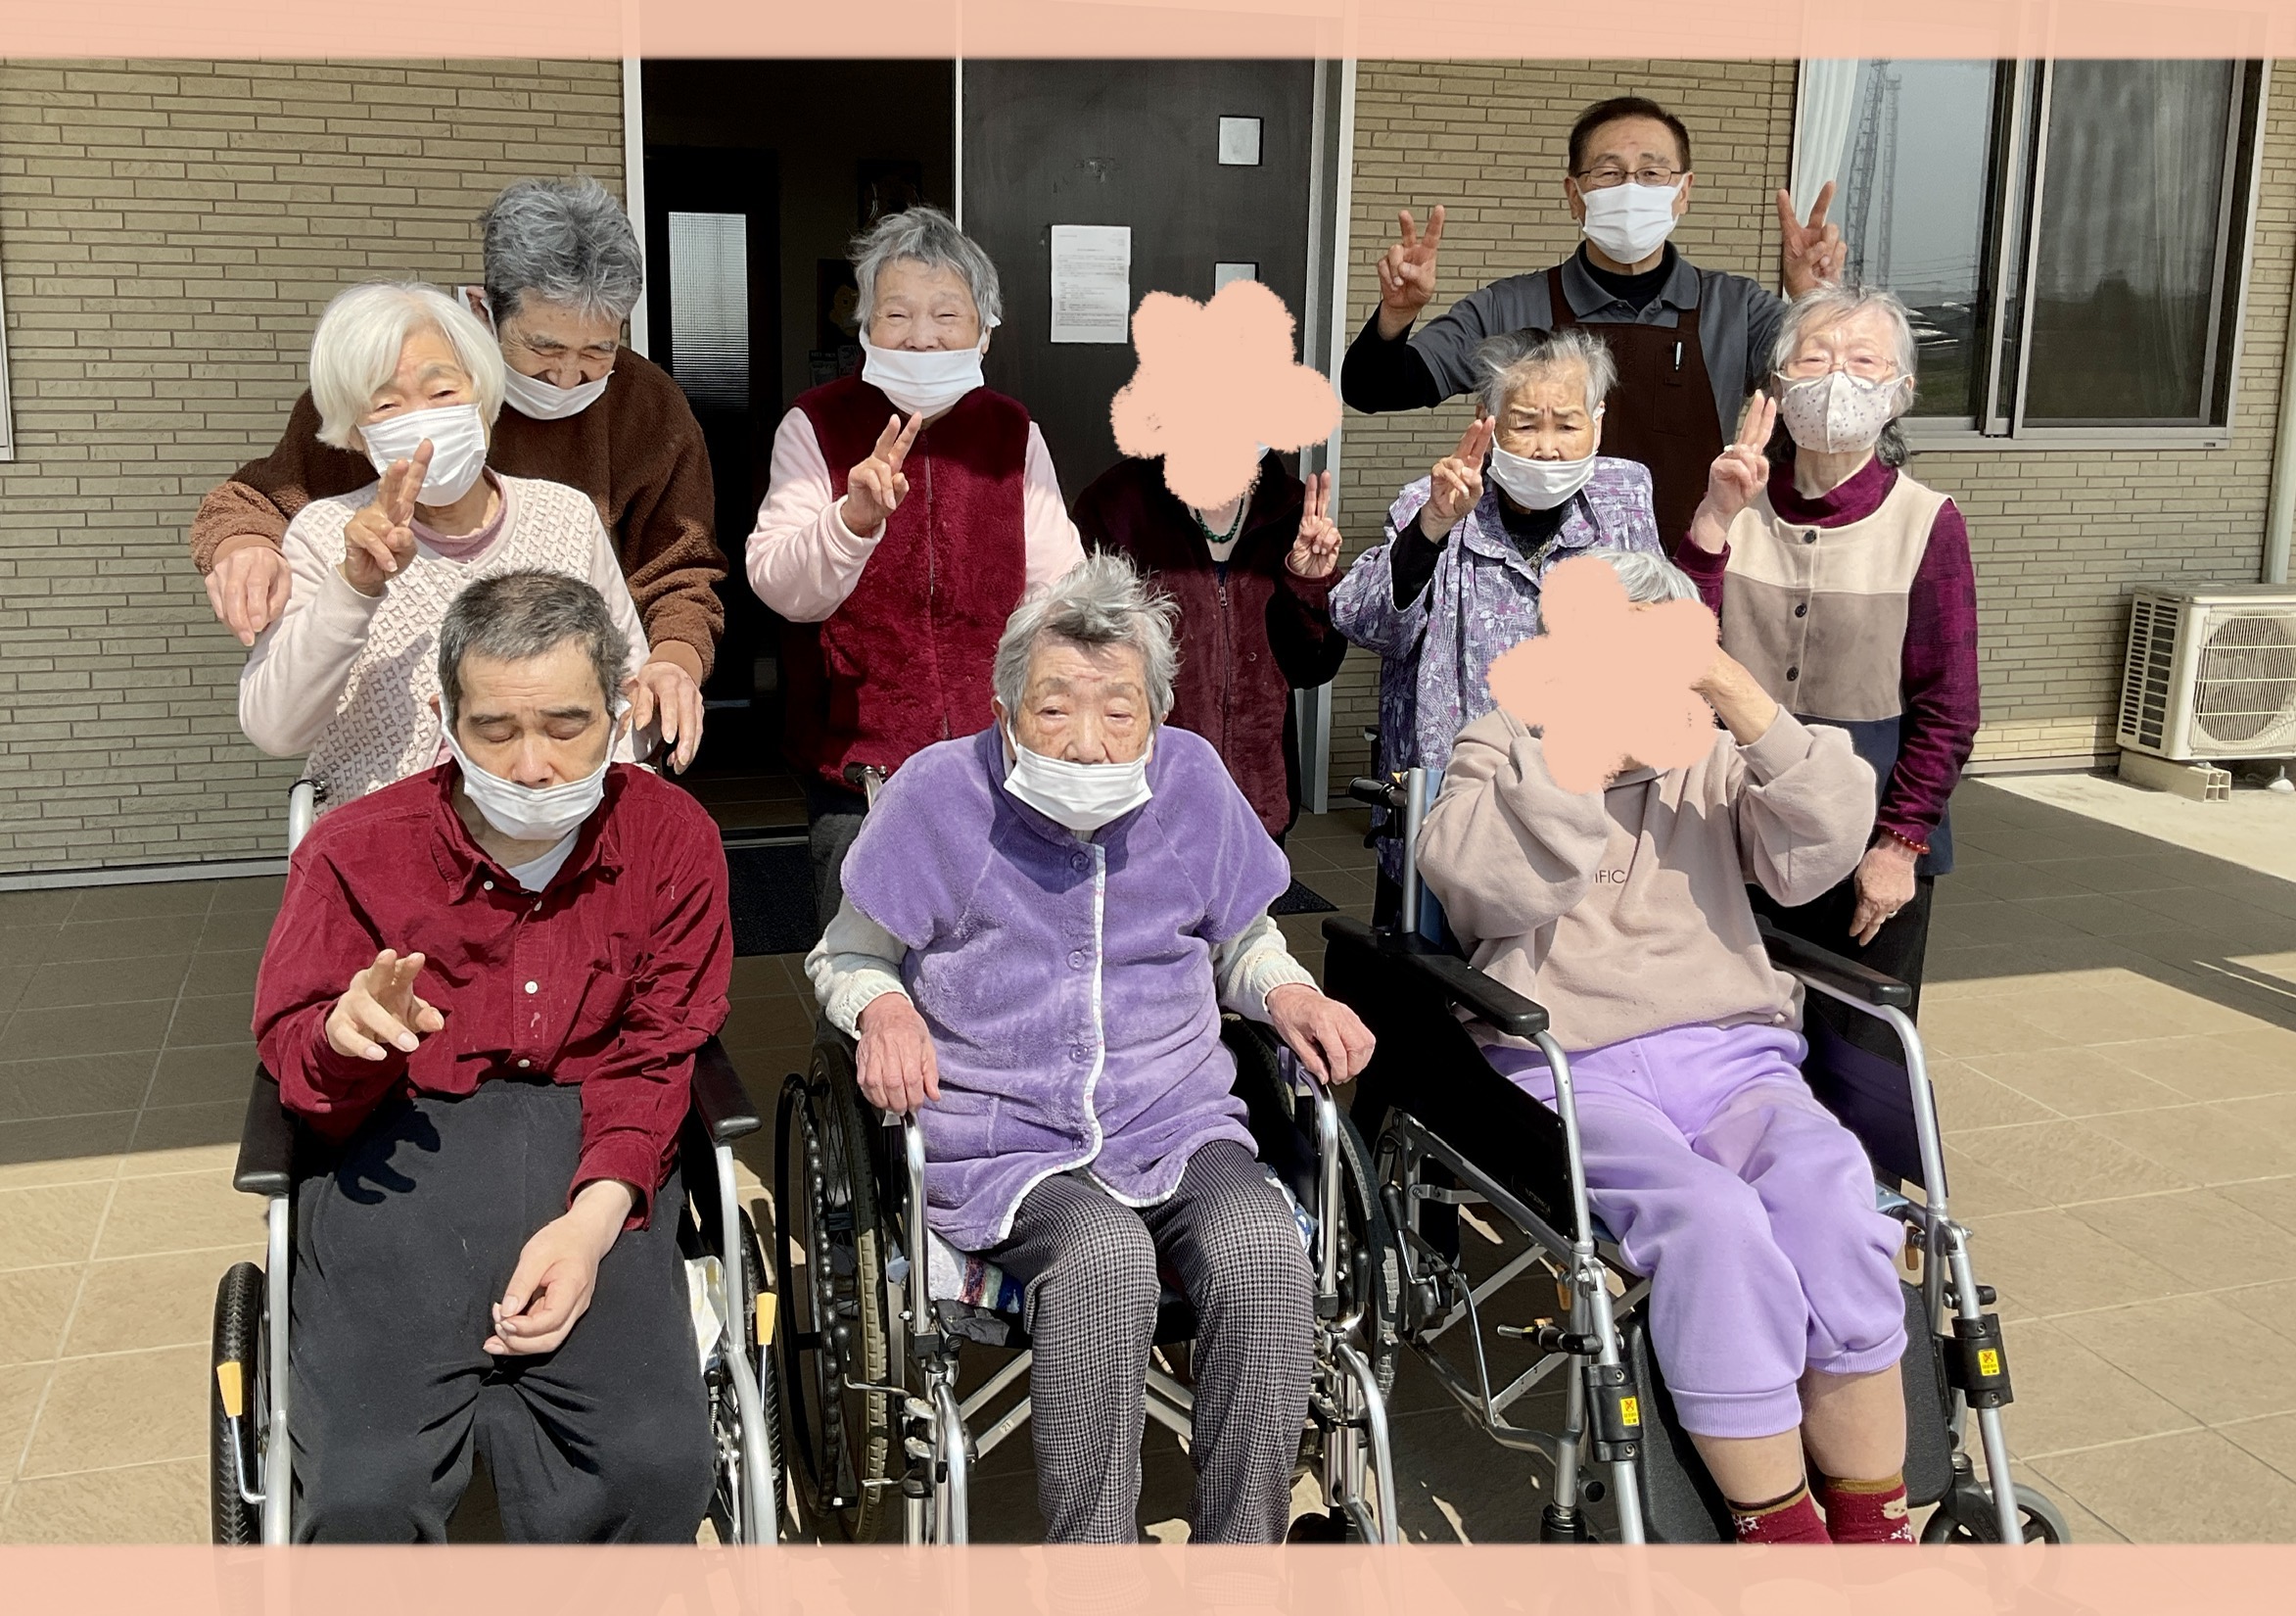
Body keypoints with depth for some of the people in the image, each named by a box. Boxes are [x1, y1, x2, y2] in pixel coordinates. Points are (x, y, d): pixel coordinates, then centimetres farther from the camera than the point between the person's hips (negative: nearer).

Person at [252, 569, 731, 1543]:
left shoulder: (671, 839, 1)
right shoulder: (355, 851, -1)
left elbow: (655, 1059, 6)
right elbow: (295, 1062, 7)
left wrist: (593, 1218, -12)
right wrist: (348, 1034, -20)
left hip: (593, 1152, 1)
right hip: (402, 1150, 0)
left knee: (657, 1464, -23)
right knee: (365, 1491, -22)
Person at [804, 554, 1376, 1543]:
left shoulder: (1192, 780, 5)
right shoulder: (940, 793, -3)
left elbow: (1241, 942, 22)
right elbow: (844, 955, 10)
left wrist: (1286, 994, 0)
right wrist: (884, 1008, -13)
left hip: (1179, 1127, 3)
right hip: (1002, 1145, -2)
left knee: (1264, 1254, -29)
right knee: (1104, 1256, -35)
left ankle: (1242, 1549, -13)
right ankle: (1090, 1551, -21)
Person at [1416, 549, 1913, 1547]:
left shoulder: (1714, 763, 23)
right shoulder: (1498, 753, 14)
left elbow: (1816, 854, 3)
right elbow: (1502, 884, -8)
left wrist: (1749, 706, -5)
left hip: (1729, 1056, 3)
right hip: (1567, 1069, -3)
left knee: (1834, 1202, -29)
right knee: (1713, 1221, -33)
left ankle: (1873, 1523, -14)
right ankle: (1779, 1529, -18)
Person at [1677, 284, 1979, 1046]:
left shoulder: (1926, 523, -6)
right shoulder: (1740, 510, 3)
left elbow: (1947, 711, -5)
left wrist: (1900, 844, -10)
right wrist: (1716, 518, -15)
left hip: (1867, 853, -2)